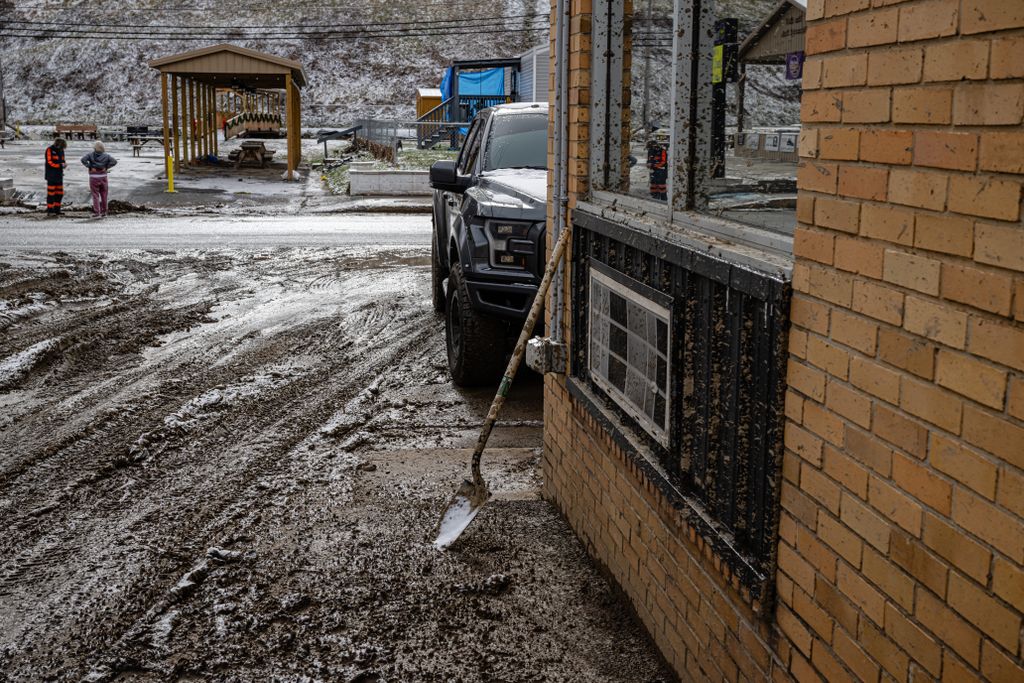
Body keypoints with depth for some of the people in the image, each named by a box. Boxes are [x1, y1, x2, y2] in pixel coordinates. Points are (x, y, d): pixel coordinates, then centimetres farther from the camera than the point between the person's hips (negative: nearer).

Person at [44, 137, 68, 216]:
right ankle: (50, 211, -1)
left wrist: (64, 164, -9)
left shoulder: (61, 150, 11)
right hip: (51, 175, -7)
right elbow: (49, 162, -17)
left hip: (59, 175, 7)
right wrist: (60, 165, -24)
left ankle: (56, 210, 16)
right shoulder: (49, 150, -10)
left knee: (59, 194, 8)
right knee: (51, 194, -5)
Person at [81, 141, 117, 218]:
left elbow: (83, 160, -20)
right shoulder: (106, 156, -1)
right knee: (103, 195, 13)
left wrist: (89, 166, -10)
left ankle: (97, 213, -5)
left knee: (95, 195, 1)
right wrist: (106, 167, -5)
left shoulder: (90, 155, -6)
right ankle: (103, 212, 20)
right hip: (103, 176, 2)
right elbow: (114, 161, -10)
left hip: (93, 177, -2)